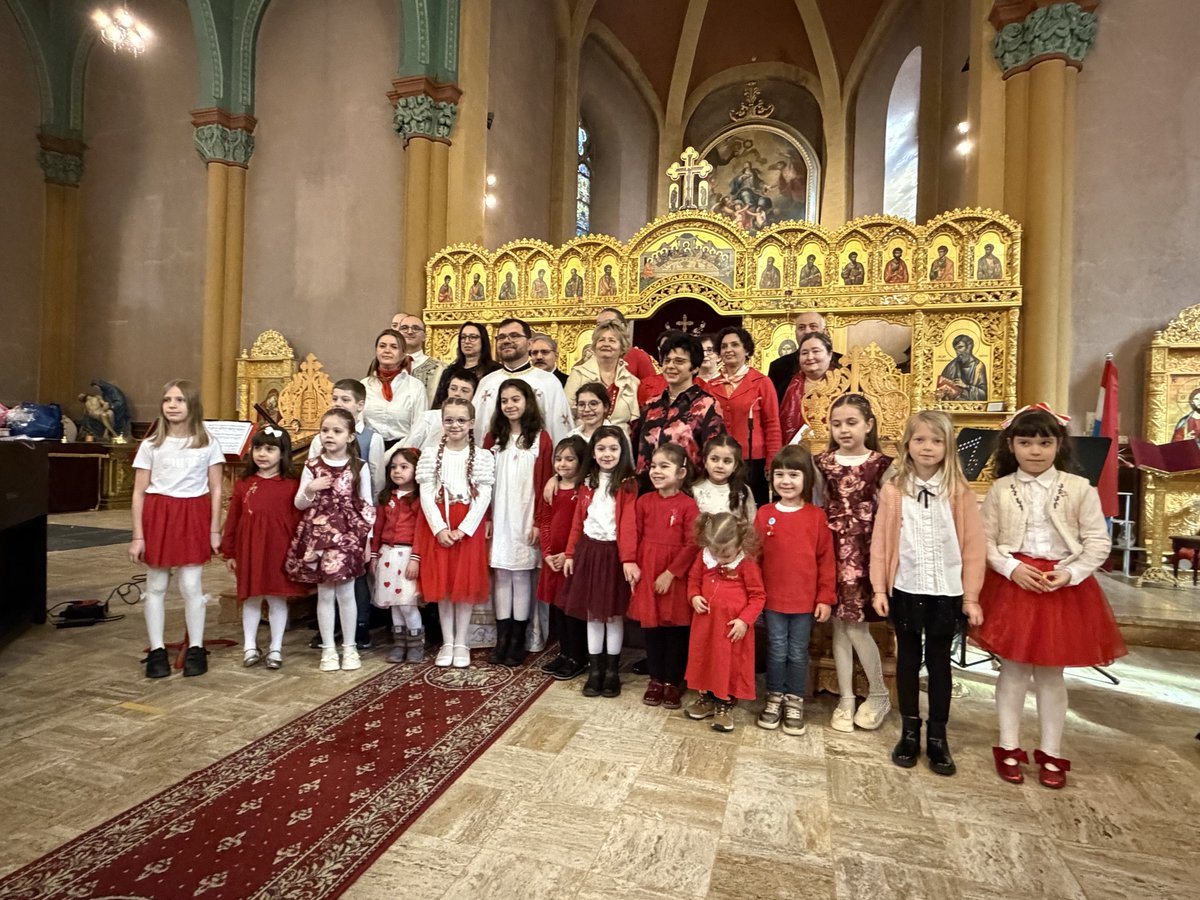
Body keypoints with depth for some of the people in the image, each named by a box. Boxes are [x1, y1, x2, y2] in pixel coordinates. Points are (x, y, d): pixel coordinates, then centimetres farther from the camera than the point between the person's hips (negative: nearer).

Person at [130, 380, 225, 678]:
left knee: (191, 585, 0)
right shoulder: (150, 445, 2)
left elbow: (216, 490, 3)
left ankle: (196, 649, 13)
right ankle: (157, 650, 19)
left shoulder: (208, 444, 1)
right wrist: (137, 536, -1)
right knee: (156, 586, 8)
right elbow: (139, 492, 3)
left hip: (193, 517, -1)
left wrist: (215, 530, 0)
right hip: (157, 516, 1)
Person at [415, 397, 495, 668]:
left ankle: (461, 643, 15)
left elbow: (484, 497, -6)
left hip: (469, 527, -1)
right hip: (437, 526, 1)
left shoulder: (482, 457, 0)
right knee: (441, 584, 6)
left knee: (466, 584, 3)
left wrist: (463, 529, -15)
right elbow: (426, 495, -2)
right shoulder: (431, 454, 3)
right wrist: (440, 528, -13)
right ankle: (447, 642, 18)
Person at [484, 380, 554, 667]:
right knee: (500, 574, 7)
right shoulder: (493, 437, 8)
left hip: (525, 518, -3)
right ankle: (502, 638, 16)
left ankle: (518, 640, 13)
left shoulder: (541, 438, -2)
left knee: (521, 575, 2)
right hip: (498, 517, 3)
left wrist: (539, 521, -9)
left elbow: (544, 484, -4)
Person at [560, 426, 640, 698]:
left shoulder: (628, 485, -6)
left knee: (614, 614, 7)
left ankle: (612, 672, 20)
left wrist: (629, 559, -23)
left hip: (613, 553, -4)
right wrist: (570, 554, 6)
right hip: (588, 551, 4)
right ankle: (594, 670, 22)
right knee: (592, 614, 11)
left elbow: (628, 525, -15)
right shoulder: (587, 484, 9)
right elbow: (578, 522, 10)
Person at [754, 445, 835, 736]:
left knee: (798, 653, 12)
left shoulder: (816, 516, -5)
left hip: (806, 600, 0)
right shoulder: (764, 514, -3)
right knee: (777, 652, 12)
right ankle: (774, 698, 29)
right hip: (772, 599, 1)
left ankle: (795, 702, 28)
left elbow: (826, 559, -2)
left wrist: (826, 597, -3)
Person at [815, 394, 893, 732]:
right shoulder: (822, 463, 5)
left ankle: (879, 694, 21)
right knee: (839, 624, 8)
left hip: (864, 549, -3)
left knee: (855, 624, -2)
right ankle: (846, 698, 22)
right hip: (833, 547, 3)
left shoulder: (881, 464, -2)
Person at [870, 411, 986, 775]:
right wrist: (879, 588, -3)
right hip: (904, 590, 1)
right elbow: (880, 542, -2)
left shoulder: (960, 492, -5)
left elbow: (973, 546, -3)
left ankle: (937, 736, 26)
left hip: (947, 592, 0)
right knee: (908, 659, 13)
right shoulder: (893, 490, -4)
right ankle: (909, 732, 28)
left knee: (939, 662, 12)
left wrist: (971, 597, -3)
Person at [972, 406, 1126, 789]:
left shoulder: (1079, 489, -3)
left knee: (1051, 672, 10)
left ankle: (1051, 753, 26)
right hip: (1012, 584, 0)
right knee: (1013, 668, 8)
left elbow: (1098, 542, -1)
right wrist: (1012, 568, -15)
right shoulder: (1000, 489, -2)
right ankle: (1009, 748, 22)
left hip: (1064, 586, 0)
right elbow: (985, 540, 0)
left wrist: (1070, 573, -13)